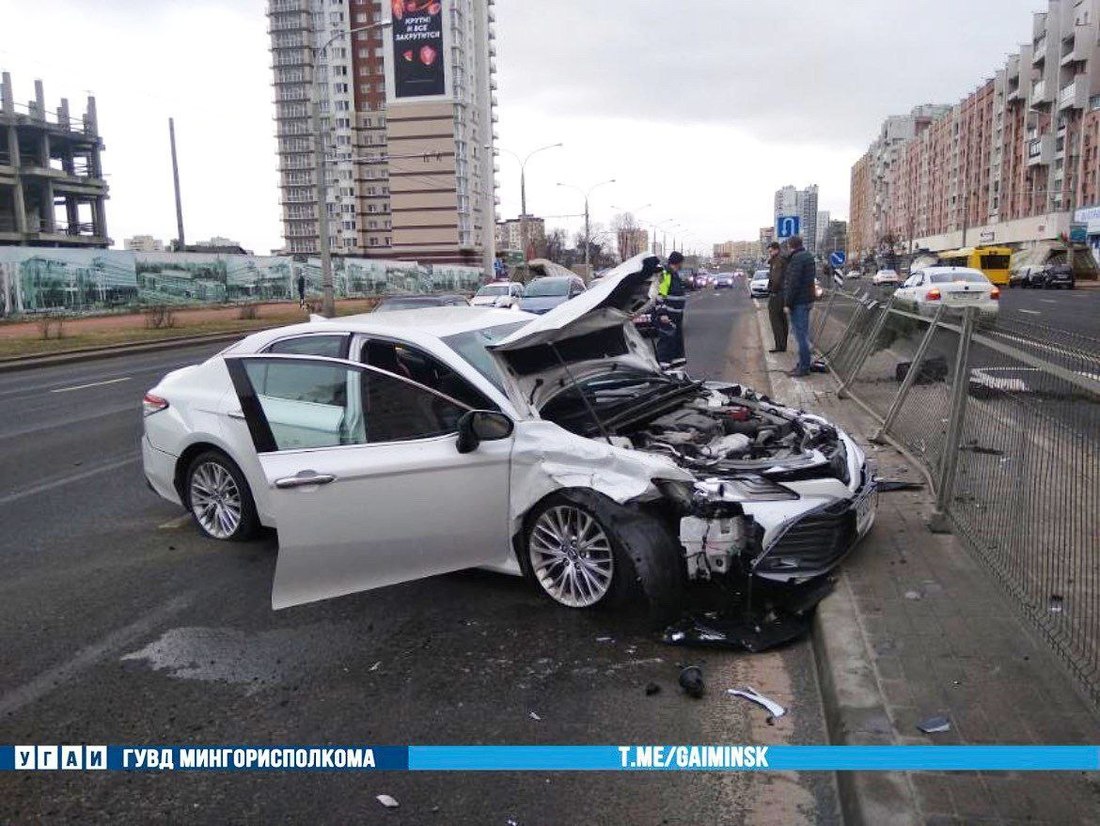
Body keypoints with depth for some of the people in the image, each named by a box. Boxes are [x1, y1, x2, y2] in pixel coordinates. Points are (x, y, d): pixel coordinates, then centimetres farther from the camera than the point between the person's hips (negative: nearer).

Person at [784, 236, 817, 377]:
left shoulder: (797, 259, -17)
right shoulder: (809, 257, 14)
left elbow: (793, 283, -22)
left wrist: (788, 303, -18)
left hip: (798, 302, -10)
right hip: (807, 300, 10)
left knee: (800, 334, -7)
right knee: (804, 333, 16)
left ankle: (804, 367, -5)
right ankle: (804, 363, 23)